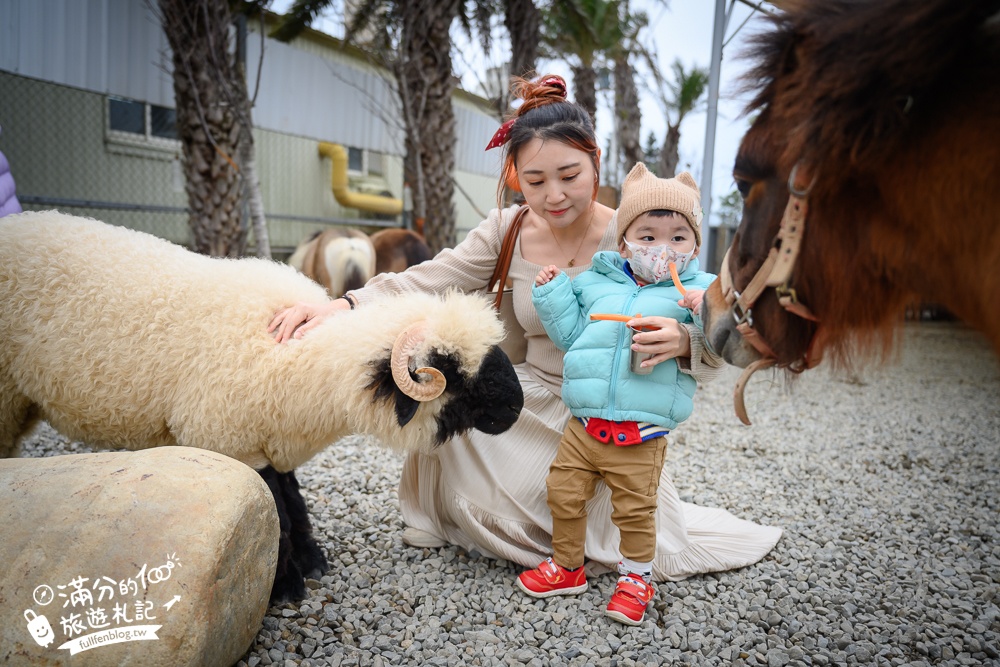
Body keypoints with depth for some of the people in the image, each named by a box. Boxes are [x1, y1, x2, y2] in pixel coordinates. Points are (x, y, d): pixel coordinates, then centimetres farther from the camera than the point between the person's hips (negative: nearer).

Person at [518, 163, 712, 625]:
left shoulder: (696, 292, -1)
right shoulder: (595, 282, 8)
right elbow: (569, 332, 10)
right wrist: (552, 291, 3)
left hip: (642, 437, -3)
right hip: (583, 426, 4)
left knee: (635, 509, 6)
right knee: (564, 494, 13)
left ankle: (636, 578, 32)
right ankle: (567, 566, 35)